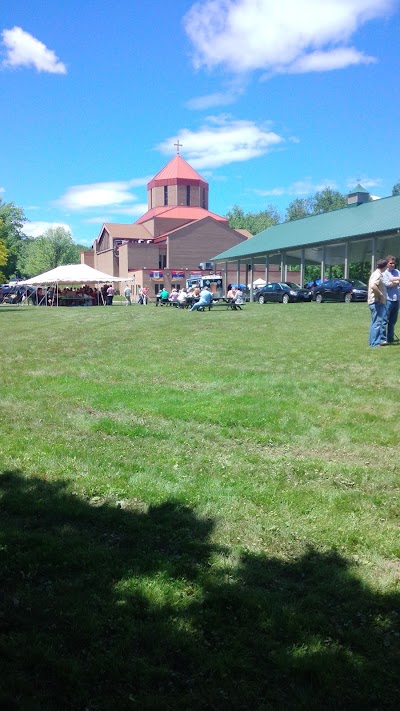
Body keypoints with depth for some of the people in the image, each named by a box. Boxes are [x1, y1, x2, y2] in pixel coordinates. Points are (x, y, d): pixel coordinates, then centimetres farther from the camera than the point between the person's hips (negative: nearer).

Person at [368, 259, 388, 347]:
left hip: (379, 302, 11)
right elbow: (373, 286, -34)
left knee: (379, 322, 17)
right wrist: (380, 294, -24)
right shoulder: (377, 275, -18)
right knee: (377, 322, -7)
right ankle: (375, 343, -4)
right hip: (377, 302, -11)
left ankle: (380, 339, 26)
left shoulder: (378, 274, 15)